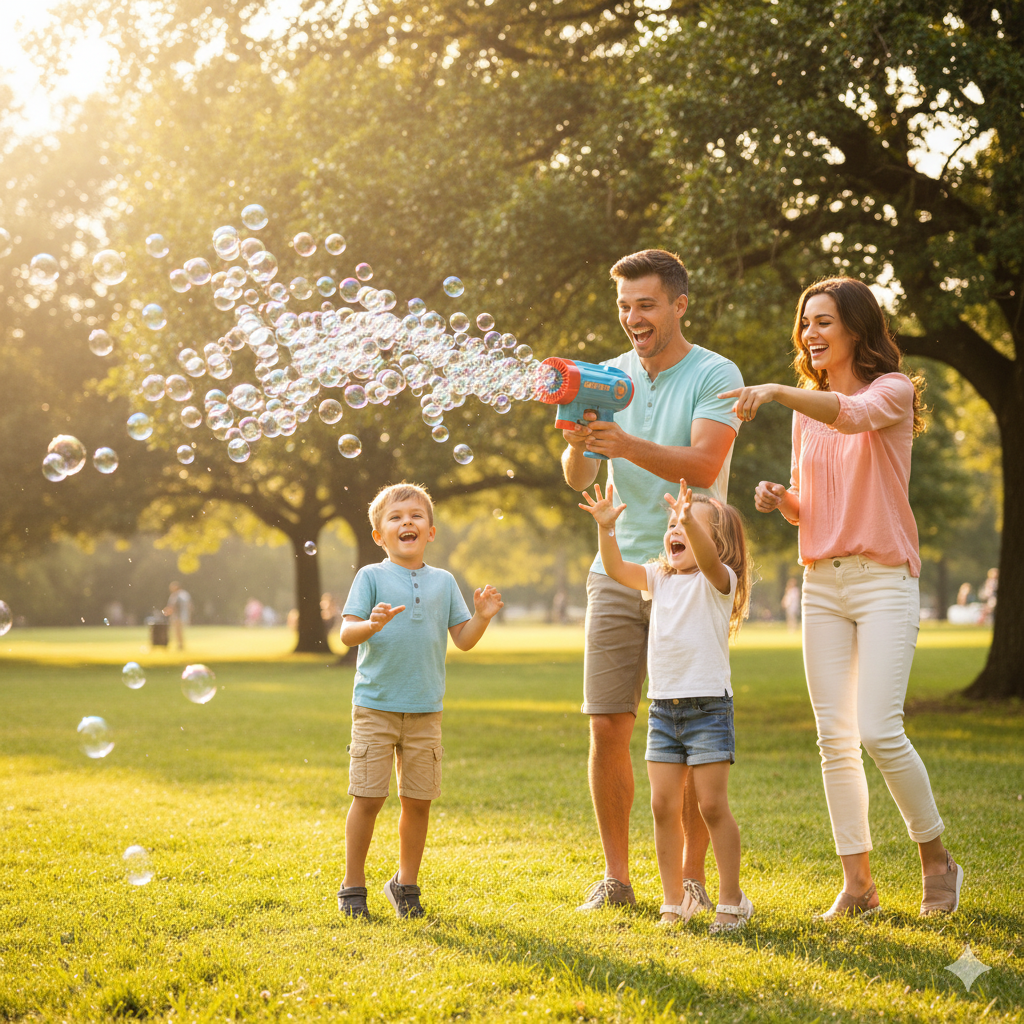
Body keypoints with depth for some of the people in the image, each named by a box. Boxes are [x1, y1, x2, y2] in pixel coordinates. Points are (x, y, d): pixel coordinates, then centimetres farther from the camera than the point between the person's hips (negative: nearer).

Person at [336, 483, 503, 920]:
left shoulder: (443, 582, 10)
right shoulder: (371, 577, -1)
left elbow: (463, 639, 10)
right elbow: (347, 632, -8)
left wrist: (482, 616, -8)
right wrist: (372, 625, -28)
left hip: (425, 711, 3)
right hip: (375, 706, -3)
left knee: (418, 800, 6)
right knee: (368, 797, -3)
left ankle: (405, 883, 22)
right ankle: (353, 886, 10)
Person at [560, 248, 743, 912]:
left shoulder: (716, 376, -4)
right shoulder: (611, 378, 10)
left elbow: (704, 466, -19)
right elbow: (579, 480, 3)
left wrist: (627, 445, -32)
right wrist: (578, 443, -19)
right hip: (618, 574, 4)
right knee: (607, 728, 0)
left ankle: (693, 877, 10)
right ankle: (615, 876, 11)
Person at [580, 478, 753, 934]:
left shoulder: (718, 581, -5)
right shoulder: (660, 580, 13)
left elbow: (708, 559, -28)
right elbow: (616, 569, 1)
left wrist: (692, 520, -46)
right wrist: (605, 528, -15)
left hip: (708, 704, -6)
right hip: (663, 705, 6)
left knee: (712, 805, -5)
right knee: (664, 807, 4)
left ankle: (731, 899, 5)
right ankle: (675, 901, 13)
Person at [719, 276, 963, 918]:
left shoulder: (892, 390, -2)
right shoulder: (807, 409, 17)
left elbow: (854, 415, -27)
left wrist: (778, 393, -39)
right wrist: (780, 501, -1)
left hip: (885, 580, -6)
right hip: (822, 582, 6)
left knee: (879, 731, -14)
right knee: (834, 737, 1)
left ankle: (936, 858, 6)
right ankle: (858, 883, 7)